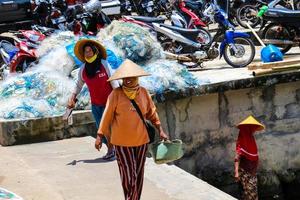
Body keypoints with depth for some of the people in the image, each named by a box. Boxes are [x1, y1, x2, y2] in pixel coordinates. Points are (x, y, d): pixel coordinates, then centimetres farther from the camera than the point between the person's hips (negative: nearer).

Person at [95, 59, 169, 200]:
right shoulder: (116, 94, -11)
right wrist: (99, 136, -6)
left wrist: (160, 131, 10)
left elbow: (152, 113, 11)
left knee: (139, 174, 12)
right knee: (128, 176, -6)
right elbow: (107, 116, -7)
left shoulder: (143, 92, 1)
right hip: (122, 142, -4)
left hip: (141, 140, 4)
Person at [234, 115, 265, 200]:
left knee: (254, 192, 8)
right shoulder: (241, 140, -13)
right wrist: (236, 172, -23)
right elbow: (237, 158, -17)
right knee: (248, 191, -9)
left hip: (252, 171, 8)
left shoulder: (251, 139, 9)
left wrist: (254, 170, 17)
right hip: (244, 171, -8)